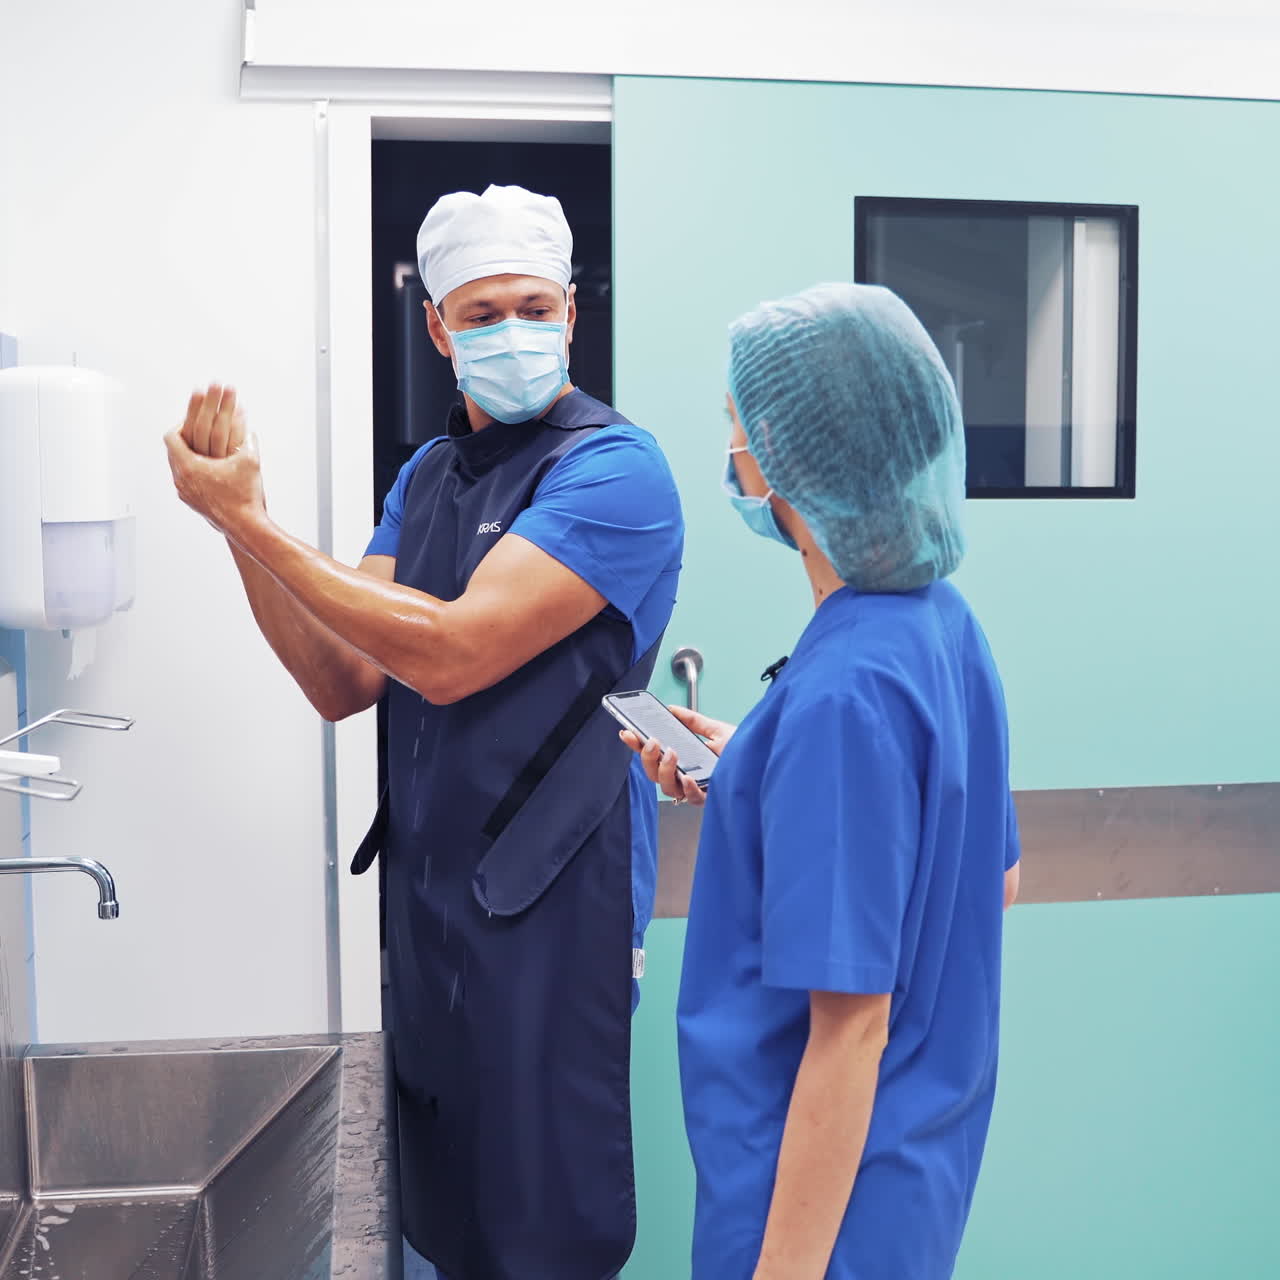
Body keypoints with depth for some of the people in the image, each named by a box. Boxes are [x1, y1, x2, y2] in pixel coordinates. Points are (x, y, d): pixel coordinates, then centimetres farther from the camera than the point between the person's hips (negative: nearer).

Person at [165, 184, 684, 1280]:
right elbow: (343, 682, 3)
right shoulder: (428, 474, 11)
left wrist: (252, 521, -18)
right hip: (427, 884, 7)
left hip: (552, 899, -7)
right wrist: (240, 528, -10)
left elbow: (451, 653, -23)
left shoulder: (615, 469, -14)